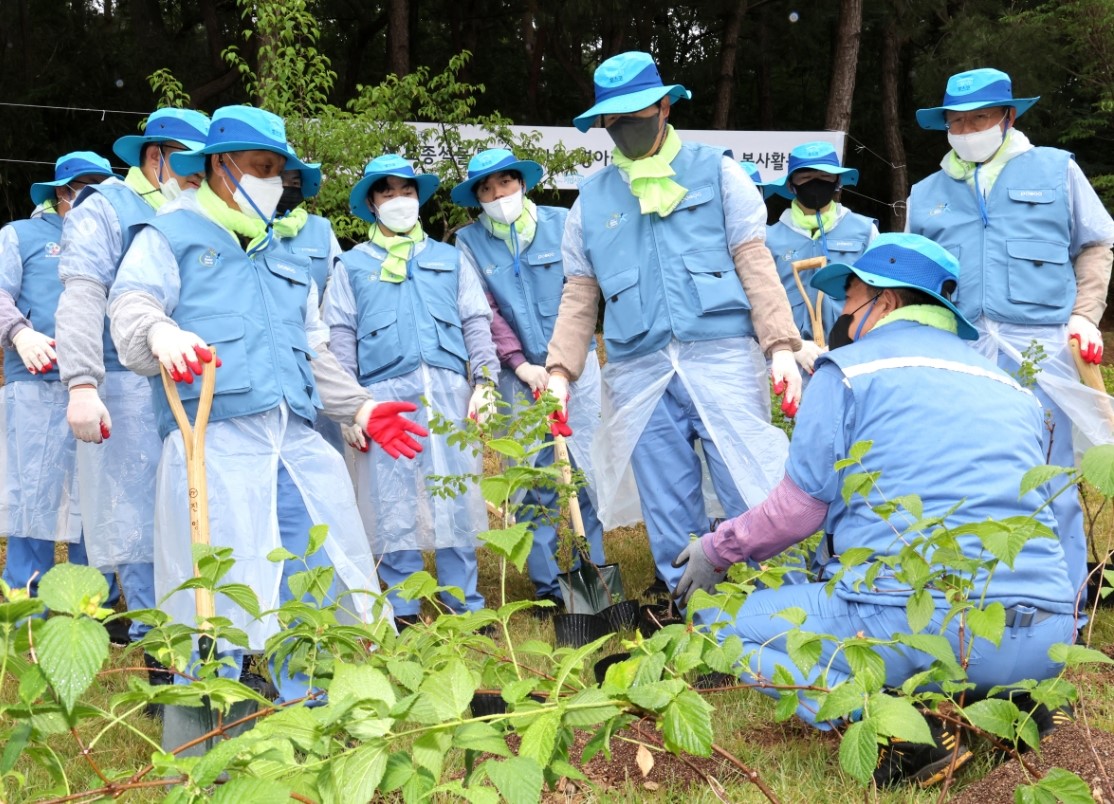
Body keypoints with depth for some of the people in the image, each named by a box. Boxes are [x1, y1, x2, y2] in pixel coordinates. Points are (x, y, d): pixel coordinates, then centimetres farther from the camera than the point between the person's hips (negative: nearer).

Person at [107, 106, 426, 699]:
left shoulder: (285, 256, 29)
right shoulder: (170, 237, 10)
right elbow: (131, 306, -9)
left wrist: (360, 409, 22)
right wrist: (161, 334, -32)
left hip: (298, 445, 6)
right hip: (214, 445, -6)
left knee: (320, 596, 3)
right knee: (215, 609, -8)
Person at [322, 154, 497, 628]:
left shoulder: (449, 258, 19)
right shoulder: (351, 266, 15)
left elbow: (475, 322, 13)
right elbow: (340, 336, 8)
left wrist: (484, 379, 0)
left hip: (448, 391, 1)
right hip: (384, 393, -1)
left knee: (455, 499, -1)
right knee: (393, 504, -1)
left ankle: (464, 604, 5)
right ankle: (402, 610, 6)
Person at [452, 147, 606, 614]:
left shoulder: (561, 223, 2)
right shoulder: (469, 242, 4)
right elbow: (484, 312, -3)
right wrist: (521, 365, -13)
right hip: (517, 374, 1)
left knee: (589, 469, -2)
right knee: (532, 479, 3)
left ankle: (595, 571, 9)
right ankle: (546, 586, 10)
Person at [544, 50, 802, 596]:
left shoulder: (715, 172, 8)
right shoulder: (593, 198, 15)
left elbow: (755, 263, 1)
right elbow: (579, 296, 14)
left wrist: (781, 346, -8)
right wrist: (559, 371, 3)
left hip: (722, 359, -3)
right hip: (639, 375, 3)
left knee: (755, 499, -6)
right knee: (670, 519, 7)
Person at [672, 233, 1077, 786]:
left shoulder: (848, 371, 3)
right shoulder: (1011, 387, 21)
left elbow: (798, 510, 2)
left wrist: (717, 549, 20)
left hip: (919, 623, -7)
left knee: (725, 622, 12)